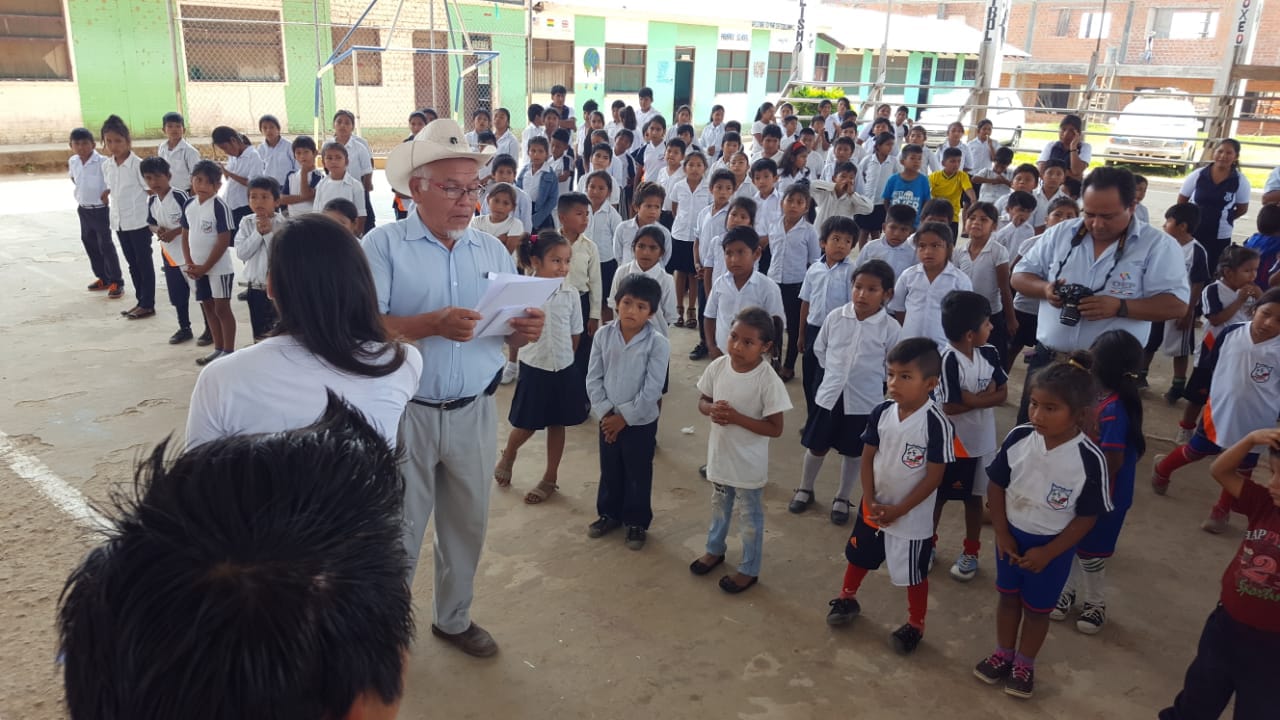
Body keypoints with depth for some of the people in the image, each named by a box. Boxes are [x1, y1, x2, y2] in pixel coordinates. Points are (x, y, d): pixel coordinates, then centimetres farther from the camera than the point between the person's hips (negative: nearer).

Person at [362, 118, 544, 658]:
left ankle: (453, 617, 39)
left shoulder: (492, 250, 8)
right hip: (405, 412, -4)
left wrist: (527, 330, -16)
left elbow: (511, 338, 7)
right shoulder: (384, 245, -6)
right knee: (399, 530, 10)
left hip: (475, 412, 4)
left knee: (467, 523, 17)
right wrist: (434, 324, -29)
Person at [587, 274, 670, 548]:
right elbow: (593, 378, -3)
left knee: (638, 475, 11)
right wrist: (604, 412, -10)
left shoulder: (658, 343, -18)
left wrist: (624, 417, -15)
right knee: (609, 470, 19)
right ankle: (609, 514, 39)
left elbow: (652, 390, -18)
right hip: (608, 418, 4)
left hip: (641, 421, -3)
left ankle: (637, 522, 29)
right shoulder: (604, 335, -7)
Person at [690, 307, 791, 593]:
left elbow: (775, 428, -20)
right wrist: (712, 409, -20)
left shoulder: (768, 380, -25)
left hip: (749, 463, -5)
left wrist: (737, 418, -28)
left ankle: (749, 569, 35)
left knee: (750, 516, 16)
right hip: (720, 454, 5)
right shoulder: (718, 366, -11)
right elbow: (702, 401, 3)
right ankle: (715, 550, 52)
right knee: (719, 507, 28)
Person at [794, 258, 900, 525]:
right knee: (816, 446, 15)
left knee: (854, 452, 14)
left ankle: (842, 499, 33)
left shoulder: (891, 328, -12)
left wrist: (872, 379, 0)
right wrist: (835, 372, 6)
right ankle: (805, 490, 37)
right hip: (829, 394, 2)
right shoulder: (835, 316, -6)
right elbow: (819, 348, 8)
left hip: (864, 402, -2)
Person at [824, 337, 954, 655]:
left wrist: (898, 510, -17)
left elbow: (933, 477, -19)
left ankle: (915, 625, 34)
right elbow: (868, 458, -1)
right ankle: (847, 598, 48)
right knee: (859, 556, 24)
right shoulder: (881, 412, -10)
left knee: (914, 574, 13)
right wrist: (870, 501, -10)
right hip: (873, 506, 5)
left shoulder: (937, 423, -24)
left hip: (912, 516, -5)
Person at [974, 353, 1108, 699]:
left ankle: (1024, 664, 39)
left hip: (1053, 544, -3)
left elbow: (1087, 517, -15)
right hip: (1012, 535, 3)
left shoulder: (1090, 459, -26)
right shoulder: (1019, 438, -19)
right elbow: (996, 486, -5)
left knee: (1037, 608, 17)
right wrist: (1002, 534, -7)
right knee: (1009, 596, 21)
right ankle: (1003, 653, 43)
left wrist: (1047, 553, -14)